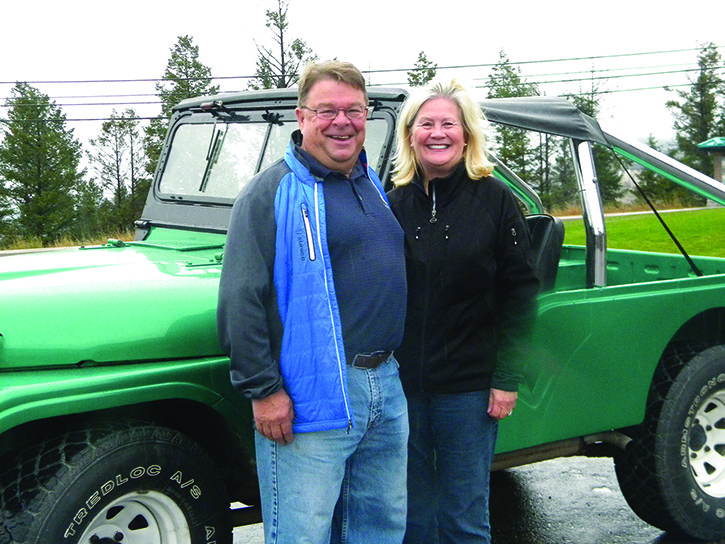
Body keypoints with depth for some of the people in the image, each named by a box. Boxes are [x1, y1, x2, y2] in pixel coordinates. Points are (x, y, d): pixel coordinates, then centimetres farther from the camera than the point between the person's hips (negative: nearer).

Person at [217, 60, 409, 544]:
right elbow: (241, 300, -15)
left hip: (387, 386, 8)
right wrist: (263, 389, -18)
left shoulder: (376, 186, 14)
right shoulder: (273, 191, -9)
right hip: (312, 395, -7)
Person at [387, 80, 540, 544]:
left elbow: (520, 293, -4)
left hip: (469, 385, -3)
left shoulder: (495, 200, -3)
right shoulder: (394, 203, 5)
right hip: (402, 383, 3)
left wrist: (507, 379, -10)